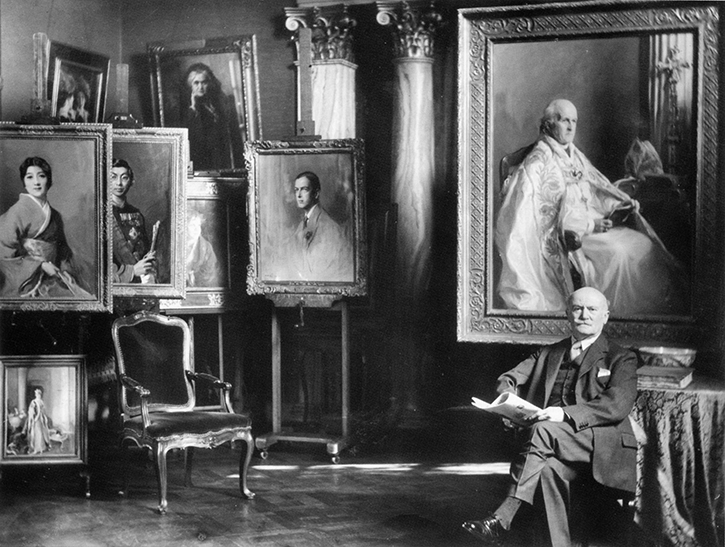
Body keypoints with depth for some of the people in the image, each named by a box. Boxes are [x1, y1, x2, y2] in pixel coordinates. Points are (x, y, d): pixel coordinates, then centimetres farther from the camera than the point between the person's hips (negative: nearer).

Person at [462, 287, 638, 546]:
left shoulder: (621, 359, 11)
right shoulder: (547, 354, 26)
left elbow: (618, 405, -7)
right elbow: (511, 378, 15)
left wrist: (565, 414, -22)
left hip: (602, 442, -3)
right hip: (554, 440, 3)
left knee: (544, 430, -34)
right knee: (550, 469, -36)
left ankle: (502, 518, -40)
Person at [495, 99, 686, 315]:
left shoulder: (575, 155, 19)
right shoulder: (538, 161, -8)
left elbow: (598, 187, 21)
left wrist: (621, 204, 0)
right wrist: (590, 224, -20)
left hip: (594, 222, 8)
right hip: (567, 235, -8)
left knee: (644, 245, -13)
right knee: (617, 253, -30)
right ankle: (624, 312, -22)